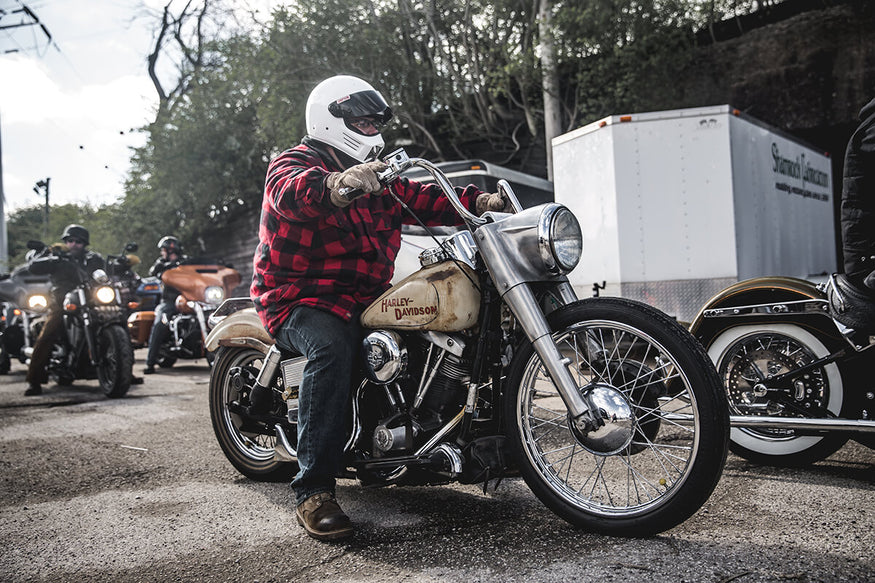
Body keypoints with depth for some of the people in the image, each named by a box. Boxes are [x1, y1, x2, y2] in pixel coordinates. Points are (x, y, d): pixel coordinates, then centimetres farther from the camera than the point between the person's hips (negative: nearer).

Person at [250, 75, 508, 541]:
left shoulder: (377, 179, 21)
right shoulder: (292, 164, -3)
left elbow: (424, 201, 9)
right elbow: (293, 191, -28)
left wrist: (479, 201, -9)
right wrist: (339, 185, -50)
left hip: (365, 297, 7)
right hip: (299, 297, -7)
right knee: (333, 346, -36)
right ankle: (313, 491, -32)